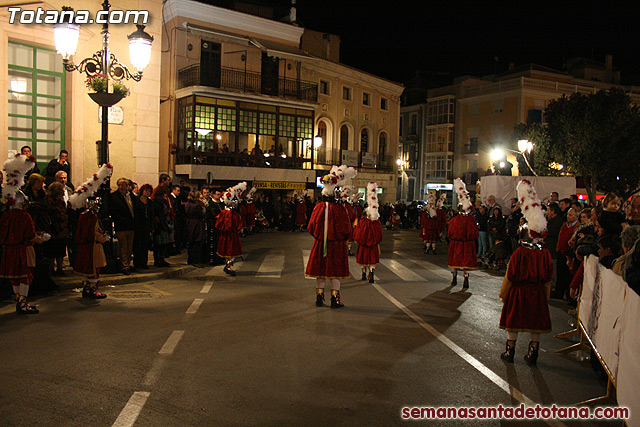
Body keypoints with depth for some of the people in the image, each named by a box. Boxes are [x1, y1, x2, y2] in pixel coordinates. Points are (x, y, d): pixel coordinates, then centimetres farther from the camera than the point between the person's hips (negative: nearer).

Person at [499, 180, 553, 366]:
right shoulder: (546, 254, -8)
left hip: (518, 292, -2)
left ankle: (510, 352, 20)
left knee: (513, 322, 10)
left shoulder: (520, 252, -16)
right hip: (537, 294, 3)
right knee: (535, 325, 13)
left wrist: (504, 293, 1)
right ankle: (532, 354, 22)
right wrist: (545, 296, 12)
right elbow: (548, 279, 0)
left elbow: (510, 276, -10)